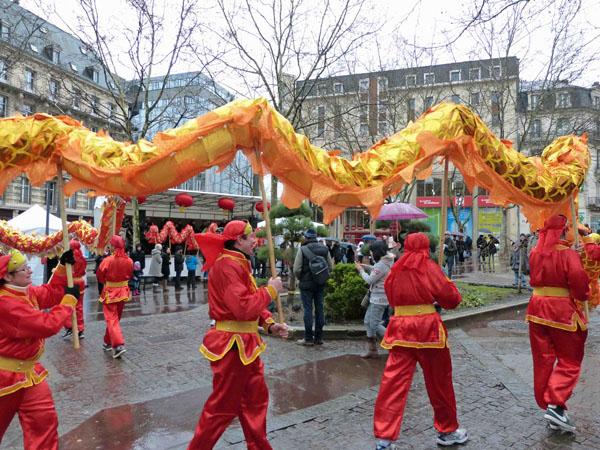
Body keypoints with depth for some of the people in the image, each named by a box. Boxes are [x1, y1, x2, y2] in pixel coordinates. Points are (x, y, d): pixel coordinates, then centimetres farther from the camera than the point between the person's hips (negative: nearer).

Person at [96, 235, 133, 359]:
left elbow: (100, 277, -4)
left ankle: (118, 345, -14)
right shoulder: (129, 261, -6)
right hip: (123, 292, 5)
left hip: (110, 293, -5)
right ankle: (108, 343, 31)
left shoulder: (108, 261, -18)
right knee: (116, 318, 18)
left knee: (111, 319, -1)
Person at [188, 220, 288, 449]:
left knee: (255, 398, 20)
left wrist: (270, 324, 1)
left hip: (245, 343, 10)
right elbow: (243, 308, -30)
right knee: (223, 406, 5)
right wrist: (270, 290, -16)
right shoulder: (228, 265, -22)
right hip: (233, 345, -10)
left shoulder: (238, 264, 12)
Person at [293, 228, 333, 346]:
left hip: (306, 284, -4)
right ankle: (319, 337, 17)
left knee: (308, 310, 0)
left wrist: (300, 279, 6)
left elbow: (296, 269, -11)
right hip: (321, 284, 4)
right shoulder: (325, 249, 4)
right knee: (319, 309, 11)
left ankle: (308, 338, 3)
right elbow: (330, 267, 6)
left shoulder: (303, 249, -9)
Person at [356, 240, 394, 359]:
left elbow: (370, 280, -19)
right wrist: (367, 267, 13)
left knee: (374, 324, -5)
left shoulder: (382, 265, -23)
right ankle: (372, 350, 20)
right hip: (376, 297, 11)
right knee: (368, 321, 14)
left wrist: (361, 270, -4)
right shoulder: (385, 261, 9)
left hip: (379, 298, -11)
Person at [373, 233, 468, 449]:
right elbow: (451, 300, 0)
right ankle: (447, 431, 31)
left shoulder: (395, 271, 9)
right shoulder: (429, 267, -4)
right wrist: (448, 283, 17)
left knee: (394, 383, 3)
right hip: (428, 328, -3)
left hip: (399, 329, 4)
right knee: (439, 382, 14)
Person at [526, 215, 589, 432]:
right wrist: (583, 295, -2)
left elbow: (536, 276, 9)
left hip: (537, 308, 5)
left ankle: (546, 405, 21)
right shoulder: (568, 254, -14)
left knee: (543, 360, 13)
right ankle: (555, 405, -4)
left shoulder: (535, 253, 4)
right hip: (563, 312, -5)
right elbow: (579, 279, -22)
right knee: (569, 361, 8)